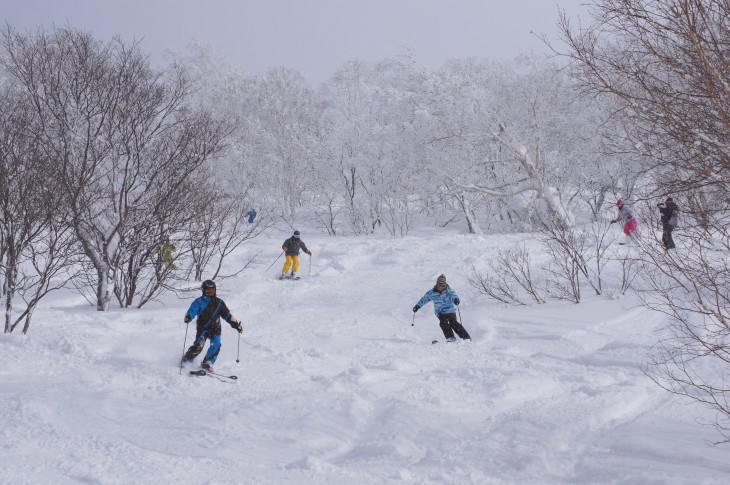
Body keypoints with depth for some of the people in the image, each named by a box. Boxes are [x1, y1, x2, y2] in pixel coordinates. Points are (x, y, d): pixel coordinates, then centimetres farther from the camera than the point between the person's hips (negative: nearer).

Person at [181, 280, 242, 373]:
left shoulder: (219, 302, 9)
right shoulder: (199, 301, -1)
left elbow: (227, 315, 15)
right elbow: (192, 310, -14)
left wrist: (236, 325, 9)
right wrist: (188, 317, -37)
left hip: (215, 329, 3)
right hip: (202, 328, -3)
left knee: (216, 345, -19)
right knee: (198, 346, -17)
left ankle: (207, 363, -11)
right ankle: (186, 359, 3)